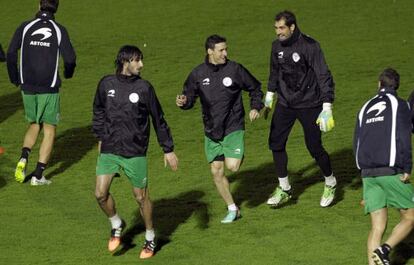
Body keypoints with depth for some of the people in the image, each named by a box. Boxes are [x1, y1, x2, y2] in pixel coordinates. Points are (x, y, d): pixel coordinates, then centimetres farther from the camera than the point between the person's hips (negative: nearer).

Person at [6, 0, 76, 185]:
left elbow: (11, 54, -5)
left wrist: (14, 79, 9)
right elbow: (70, 58, -10)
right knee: (49, 130, 9)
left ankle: (24, 158, -5)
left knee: (34, 125, 21)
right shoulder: (59, 31, -3)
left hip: (28, 87, 2)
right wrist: (68, 73, 13)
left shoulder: (25, 28, 1)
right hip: (49, 89, -2)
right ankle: (38, 175, 2)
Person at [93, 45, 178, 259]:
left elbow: (158, 120, 1)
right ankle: (116, 225, 21)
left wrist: (168, 149, 2)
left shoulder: (144, 88, -6)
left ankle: (150, 238, 24)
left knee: (141, 196, 5)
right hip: (109, 151, 2)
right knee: (100, 194, -7)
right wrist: (101, 137, 19)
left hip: (135, 153, -2)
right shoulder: (107, 84, -1)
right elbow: (99, 111, 17)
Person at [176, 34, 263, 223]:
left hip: (233, 128, -3)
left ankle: (239, 156, 18)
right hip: (211, 130, 3)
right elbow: (189, 97, 7)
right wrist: (183, 102, -15)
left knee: (232, 166, -19)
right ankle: (232, 210, 18)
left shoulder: (235, 69, -7)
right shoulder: (198, 74, -1)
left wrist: (256, 107, -7)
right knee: (217, 172, 4)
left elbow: (255, 88, 7)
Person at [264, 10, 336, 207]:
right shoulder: (277, 46, 0)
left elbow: (324, 76, -19)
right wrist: (269, 95, 24)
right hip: (285, 103, 5)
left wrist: (327, 108, -24)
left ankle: (330, 184, 23)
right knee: (276, 143, -2)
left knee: (314, 147, -2)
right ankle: (284, 189, 12)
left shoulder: (309, 46, -18)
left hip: (309, 104, -5)